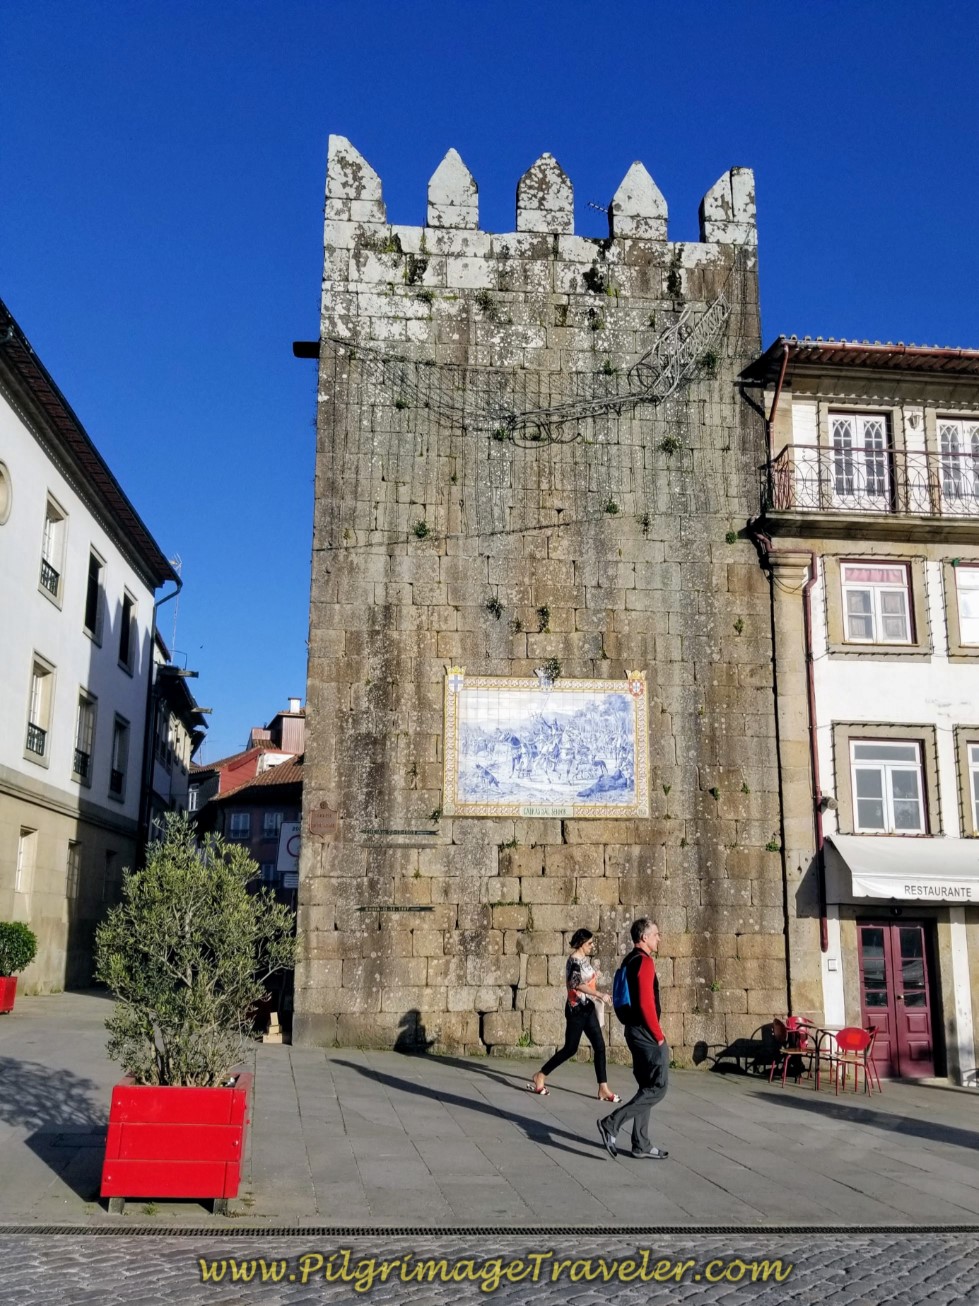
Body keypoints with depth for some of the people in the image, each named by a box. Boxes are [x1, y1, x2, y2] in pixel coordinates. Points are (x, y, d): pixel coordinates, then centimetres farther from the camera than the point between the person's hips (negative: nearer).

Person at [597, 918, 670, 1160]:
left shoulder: (630, 960, 14)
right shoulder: (644, 961, -16)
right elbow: (646, 1004, -22)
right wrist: (659, 1036, -15)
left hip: (635, 1030, 10)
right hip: (646, 1033, -10)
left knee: (647, 1088, 14)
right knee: (657, 1088, -6)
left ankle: (641, 1145, 16)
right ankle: (611, 1123, -10)